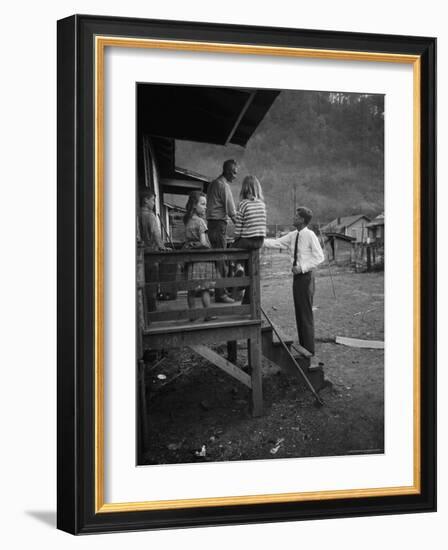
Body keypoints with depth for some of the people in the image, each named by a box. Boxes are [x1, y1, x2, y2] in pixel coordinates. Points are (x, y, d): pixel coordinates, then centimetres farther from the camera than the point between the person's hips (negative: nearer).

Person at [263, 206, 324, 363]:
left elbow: (319, 257, -11)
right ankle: (302, 348, 20)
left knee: (306, 314, -5)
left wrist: (302, 267, -17)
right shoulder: (292, 236, 9)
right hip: (297, 276, 7)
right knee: (299, 314, 11)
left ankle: (309, 352, 2)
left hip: (305, 276, -7)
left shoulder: (310, 235, -11)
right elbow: (276, 243, 8)